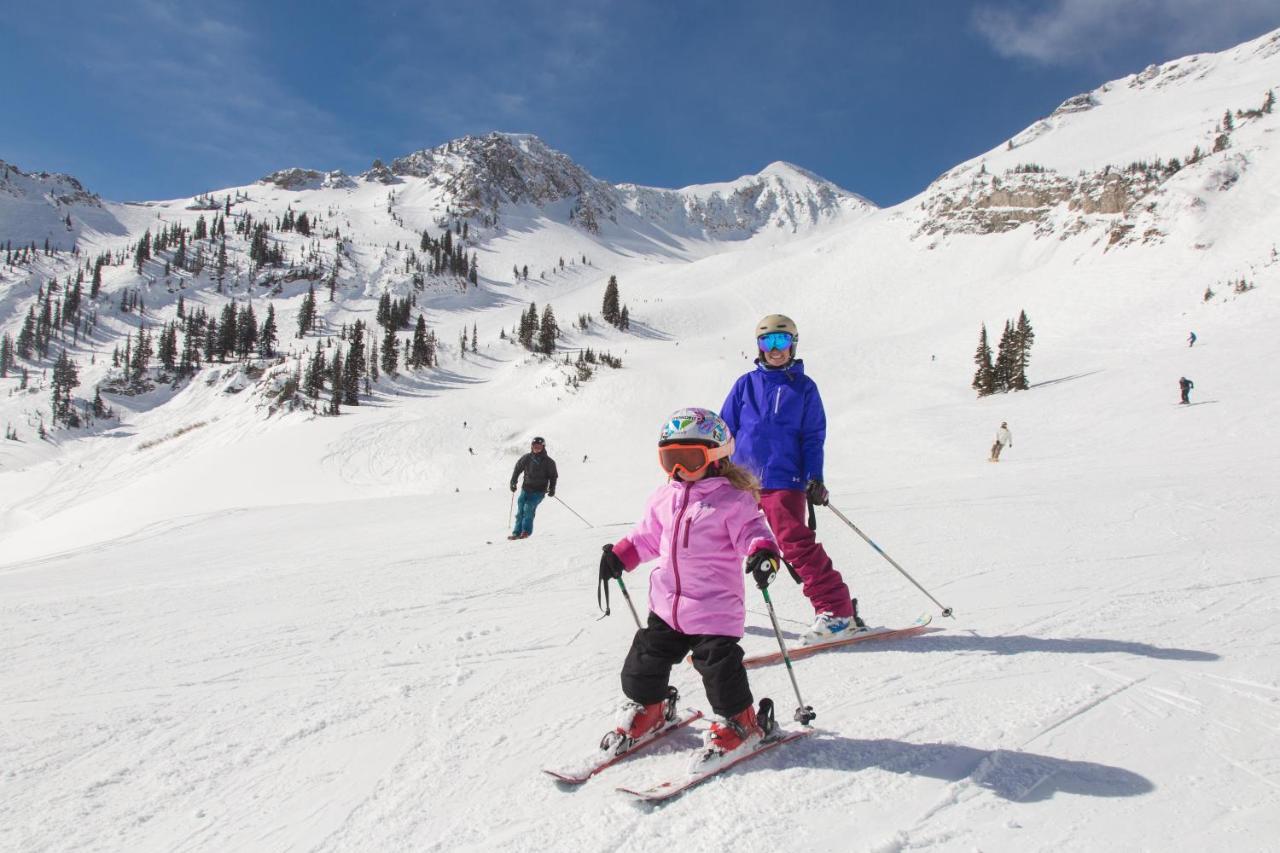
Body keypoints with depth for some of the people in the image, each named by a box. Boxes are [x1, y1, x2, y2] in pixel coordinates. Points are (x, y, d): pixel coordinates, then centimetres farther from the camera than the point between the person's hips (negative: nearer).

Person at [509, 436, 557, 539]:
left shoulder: (548, 462, -2)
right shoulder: (526, 458, 2)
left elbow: (553, 476, 8)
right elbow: (517, 469, 14)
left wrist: (552, 489, -2)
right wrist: (513, 482, 10)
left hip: (539, 491, -3)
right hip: (526, 489, 3)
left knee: (528, 508, -20)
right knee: (520, 510, 0)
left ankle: (526, 532, -12)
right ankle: (517, 532, 6)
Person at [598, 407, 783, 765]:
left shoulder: (732, 500, -10)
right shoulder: (663, 499, 9)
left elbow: (751, 531, -14)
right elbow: (646, 537, 20)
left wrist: (762, 552, -34)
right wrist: (620, 555, 11)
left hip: (715, 609, -6)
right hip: (666, 605, 6)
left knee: (719, 665, -4)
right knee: (647, 658, 12)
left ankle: (738, 720, 19)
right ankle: (646, 708, 35)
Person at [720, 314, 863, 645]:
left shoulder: (804, 387, 6)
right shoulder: (746, 384, 11)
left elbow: (813, 436, 4)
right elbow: (724, 429, 15)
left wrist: (814, 479, -7)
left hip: (784, 480, -4)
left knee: (795, 542, -18)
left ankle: (838, 611, -14)